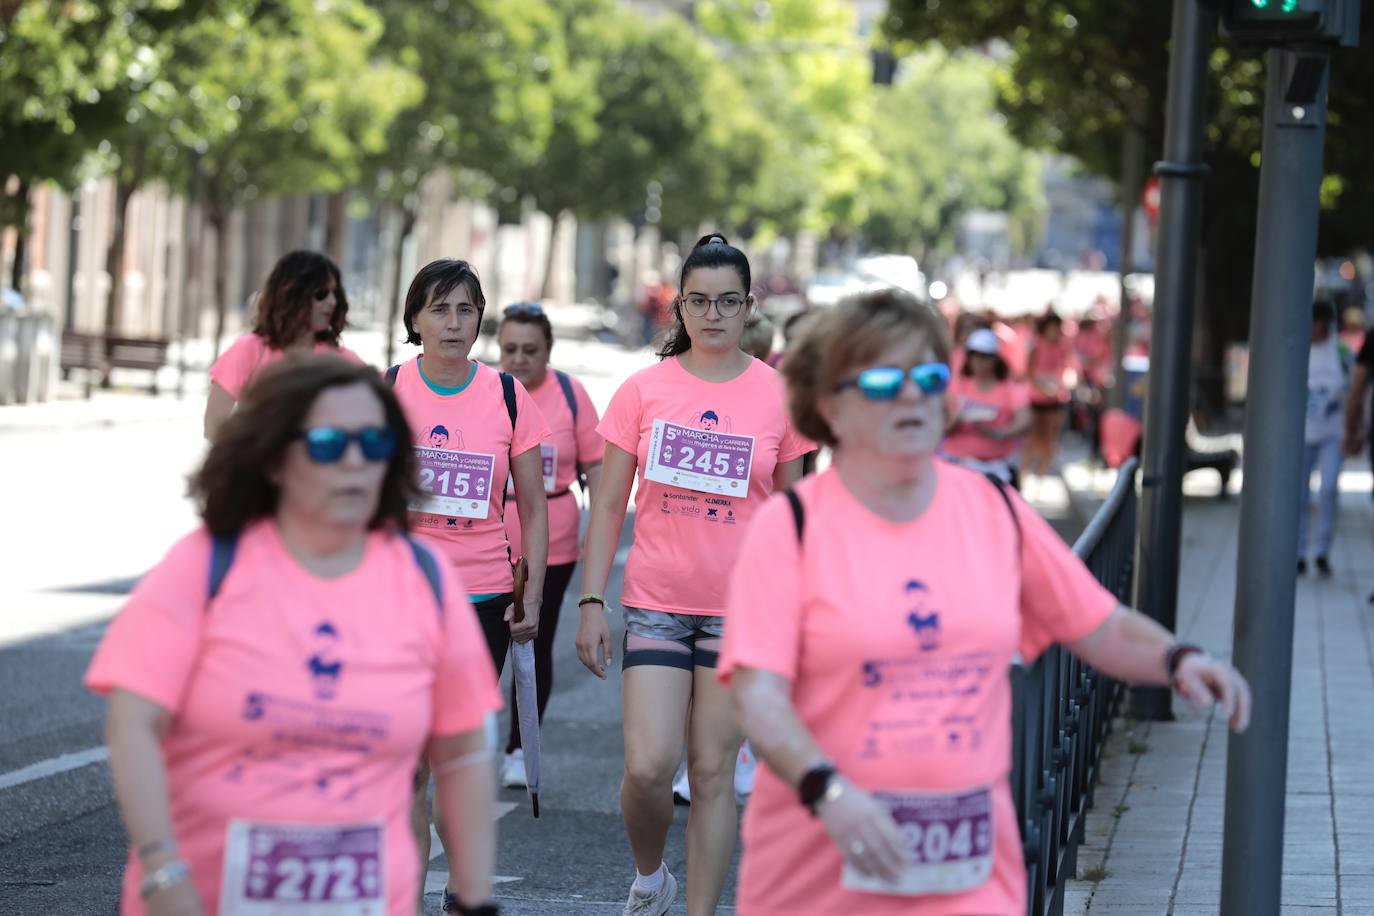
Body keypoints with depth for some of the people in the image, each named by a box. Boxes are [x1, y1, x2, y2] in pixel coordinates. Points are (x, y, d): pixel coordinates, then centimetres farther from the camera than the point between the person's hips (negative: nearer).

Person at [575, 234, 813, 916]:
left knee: (713, 771, 2)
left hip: (741, 607, 0)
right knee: (647, 768, -9)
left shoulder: (778, 397, 2)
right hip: (655, 603, 0)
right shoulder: (643, 391, 1)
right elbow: (608, 504, 4)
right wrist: (592, 602, -2)